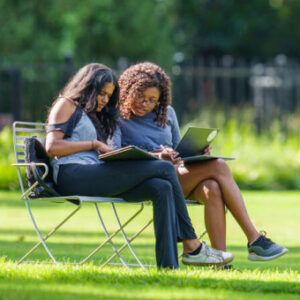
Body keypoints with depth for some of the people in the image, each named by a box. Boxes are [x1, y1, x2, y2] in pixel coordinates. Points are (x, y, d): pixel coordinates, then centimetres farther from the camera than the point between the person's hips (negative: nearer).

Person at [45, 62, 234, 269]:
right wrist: (94, 144, -7)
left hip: (94, 176, 8)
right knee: (164, 169, -15)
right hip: (72, 176, -8)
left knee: (162, 188, -16)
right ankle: (193, 247, -11)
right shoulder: (66, 105, 8)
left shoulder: (93, 116, 33)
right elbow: (52, 147, -7)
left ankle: (168, 266, -27)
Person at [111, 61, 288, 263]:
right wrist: (155, 156, -25)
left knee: (212, 189, -32)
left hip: (181, 176, 6)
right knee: (219, 167, -26)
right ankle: (255, 240, -27)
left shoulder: (167, 113, 21)